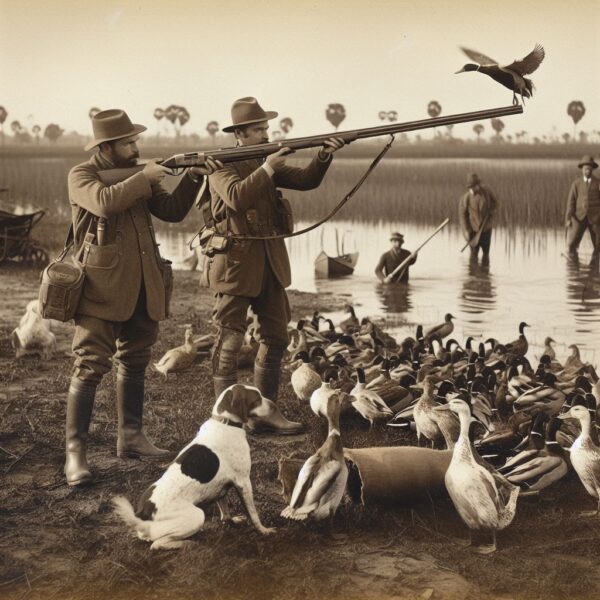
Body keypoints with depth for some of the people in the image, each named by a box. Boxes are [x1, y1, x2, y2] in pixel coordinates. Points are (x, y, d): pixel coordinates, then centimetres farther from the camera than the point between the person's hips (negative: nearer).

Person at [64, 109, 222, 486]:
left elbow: (172, 211, 12)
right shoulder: (81, 176, -5)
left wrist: (193, 178, -1)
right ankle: (75, 452, -7)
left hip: (142, 288, 7)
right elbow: (105, 202, -26)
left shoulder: (138, 176, 15)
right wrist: (145, 178, -16)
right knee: (91, 367, -9)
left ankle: (131, 438, 24)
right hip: (101, 288, -7)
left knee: (134, 363, 13)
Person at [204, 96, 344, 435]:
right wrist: (267, 168, -25)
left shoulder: (265, 163, 13)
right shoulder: (222, 165, -8)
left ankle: (266, 413, 18)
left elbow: (307, 181, 6)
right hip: (236, 261, -8)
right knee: (230, 340, -2)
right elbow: (237, 197, -26)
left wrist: (324, 156, -9)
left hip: (271, 261, 8)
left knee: (276, 338, 9)